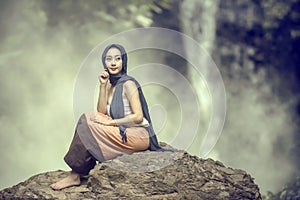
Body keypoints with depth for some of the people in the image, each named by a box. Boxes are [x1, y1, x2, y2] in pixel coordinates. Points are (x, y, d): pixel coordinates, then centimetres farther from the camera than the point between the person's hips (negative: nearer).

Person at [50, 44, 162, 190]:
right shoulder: (110, 84, 13)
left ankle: (75, 176, -13)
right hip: (122, 133, 8)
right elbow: (102, 112, 3)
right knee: (88, 118, -7)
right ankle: (78, 172, -14)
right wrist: (103, 85, -4)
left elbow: (138, 117, -18)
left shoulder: (128, 84, -11)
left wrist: (111, 122, -17)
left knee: (88, 128, -19)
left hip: (139, 135, -8)